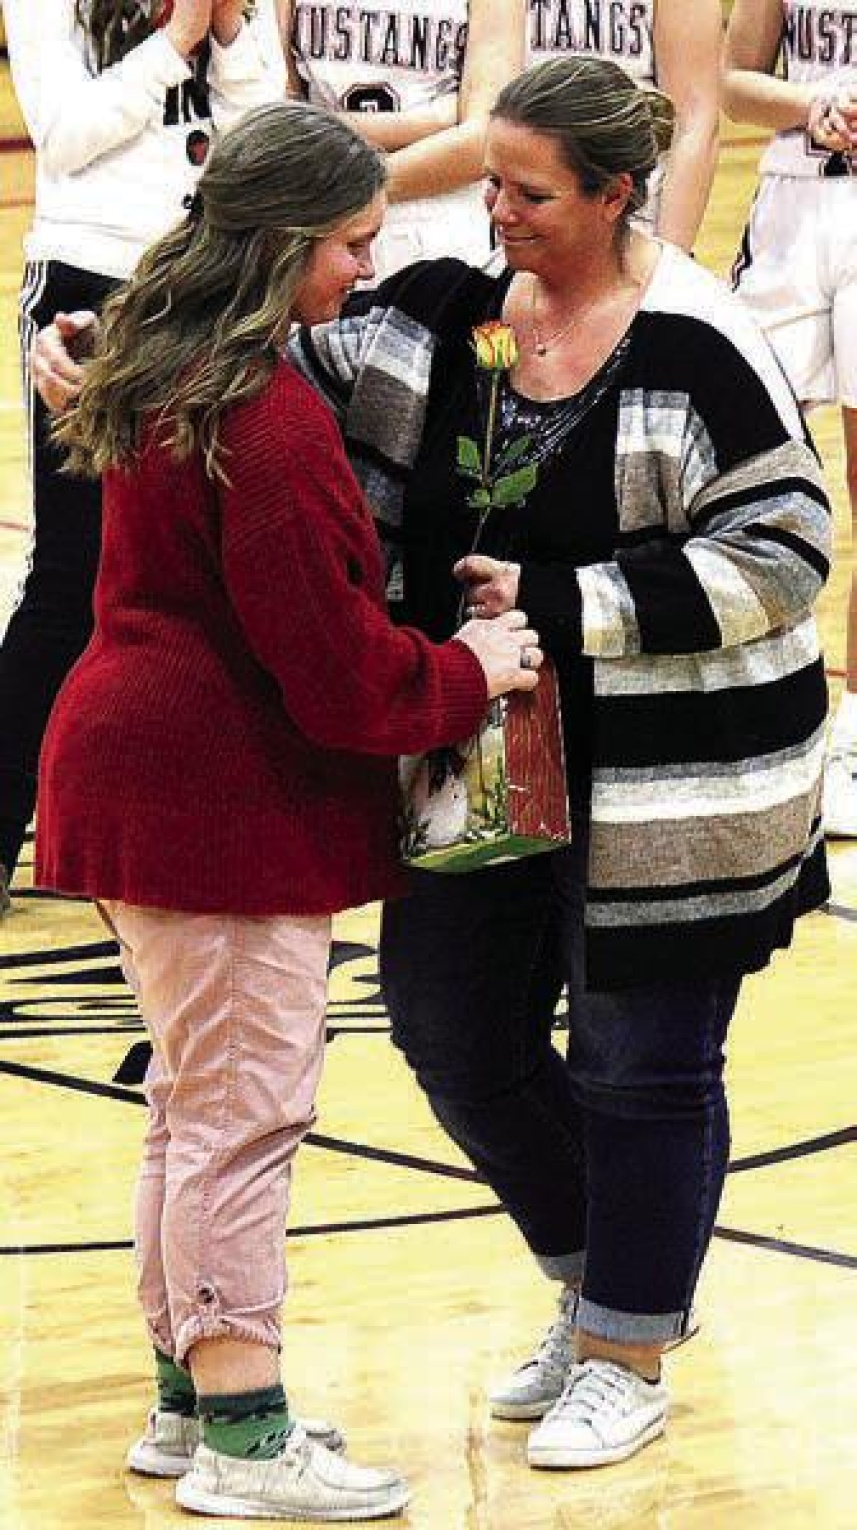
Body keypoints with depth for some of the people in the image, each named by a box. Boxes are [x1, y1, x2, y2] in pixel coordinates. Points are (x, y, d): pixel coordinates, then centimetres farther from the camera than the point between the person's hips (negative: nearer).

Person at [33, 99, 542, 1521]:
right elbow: (334, 662, -21)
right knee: (244, 1110, -4)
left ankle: (189, 1401, 25)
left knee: (197, 1101, 17)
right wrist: (467, 674, -5)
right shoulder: (271, 418, -23)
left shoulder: (161, 375, 10)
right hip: (227, 798, -10)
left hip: (146, 765, 10)